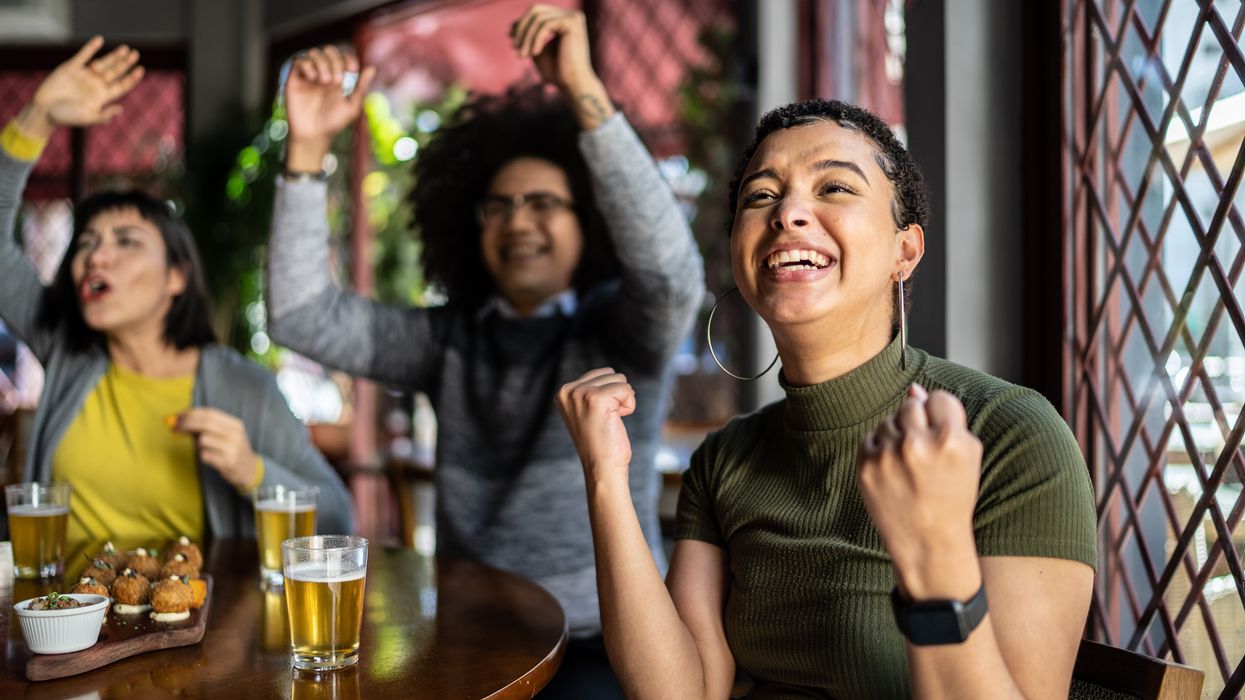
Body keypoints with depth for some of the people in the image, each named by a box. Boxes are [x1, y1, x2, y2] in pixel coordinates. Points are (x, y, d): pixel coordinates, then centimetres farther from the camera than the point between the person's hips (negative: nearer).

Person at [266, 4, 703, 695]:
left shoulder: (623, 333, -2)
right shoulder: (449, 338, 9)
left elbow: (671, 271, -24)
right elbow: (300, 316, 1)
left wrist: (584, 92, -29)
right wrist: (307, 146, -9)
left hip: (600, 641, -3)